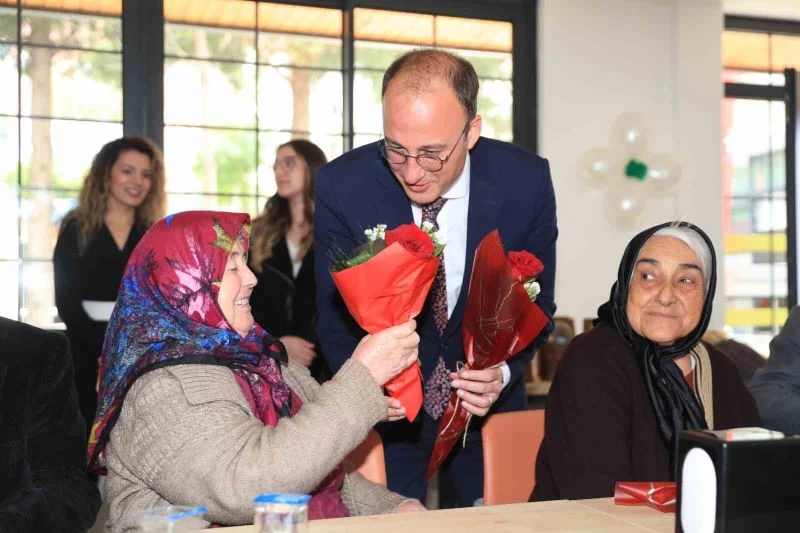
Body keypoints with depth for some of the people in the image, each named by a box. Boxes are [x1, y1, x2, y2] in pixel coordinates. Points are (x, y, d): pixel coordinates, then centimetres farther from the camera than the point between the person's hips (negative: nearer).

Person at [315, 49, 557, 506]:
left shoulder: (526, 182, -18)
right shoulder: (342, 186, -19)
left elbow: (536, 305, -6)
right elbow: (336, 314, -9)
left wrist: (502, 372, -26)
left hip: (486, 401, 1)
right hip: (386, 404, -1)